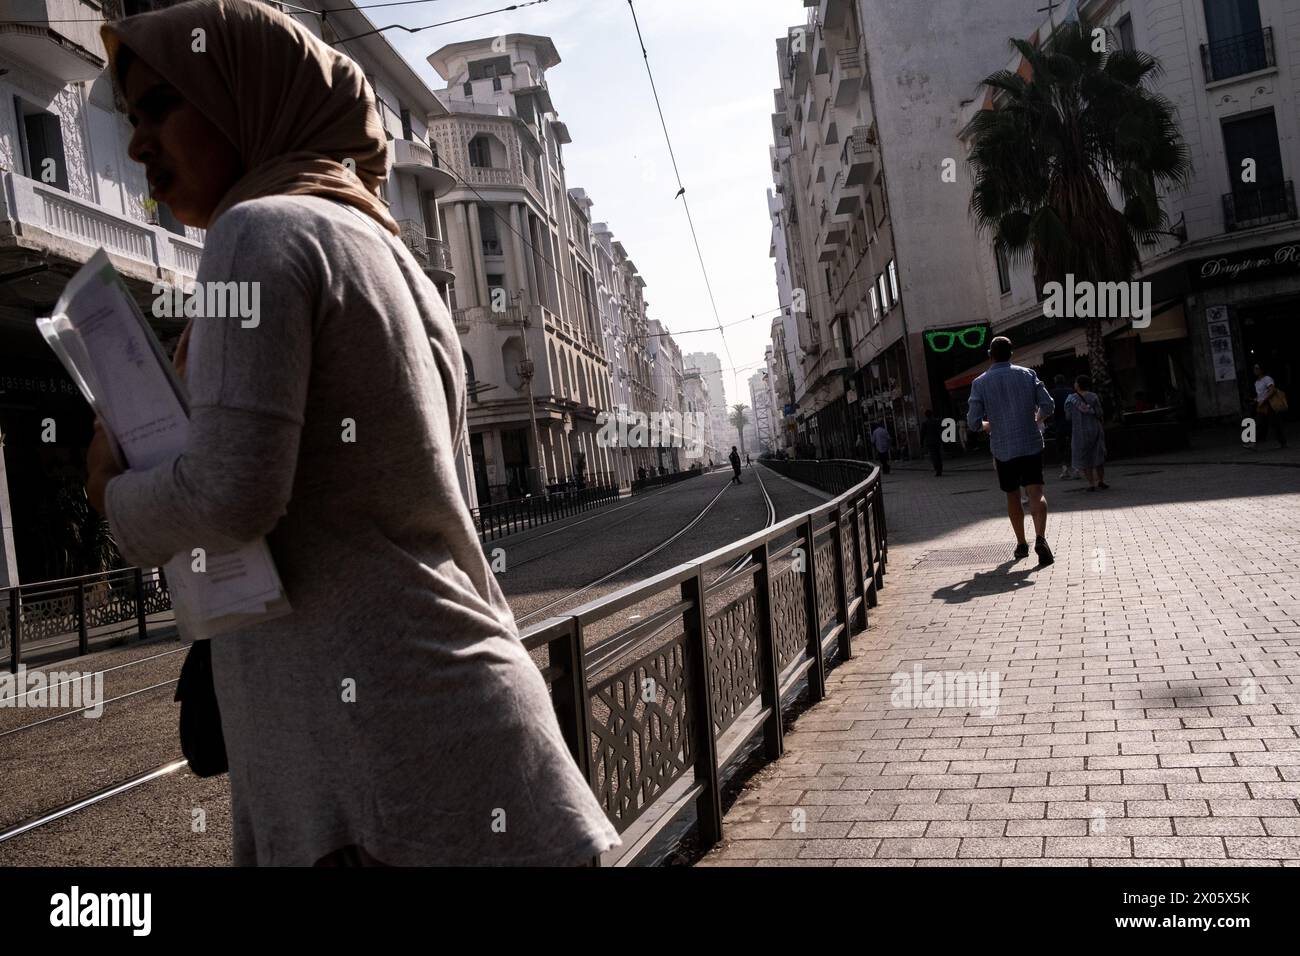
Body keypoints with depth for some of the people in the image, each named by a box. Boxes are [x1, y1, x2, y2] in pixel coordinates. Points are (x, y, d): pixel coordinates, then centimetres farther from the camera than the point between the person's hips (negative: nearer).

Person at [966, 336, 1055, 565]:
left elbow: (974, 422, -8)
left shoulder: (980, 383, -4)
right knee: (1036, 493, -4)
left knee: (1012, 497, 14)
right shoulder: (1027, 374, 1)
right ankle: (1040, 538, -25)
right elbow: (1048, 405, -2)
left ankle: (1021, 544, 24)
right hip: (1031, 444, 0)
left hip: (1003, 448, 0)